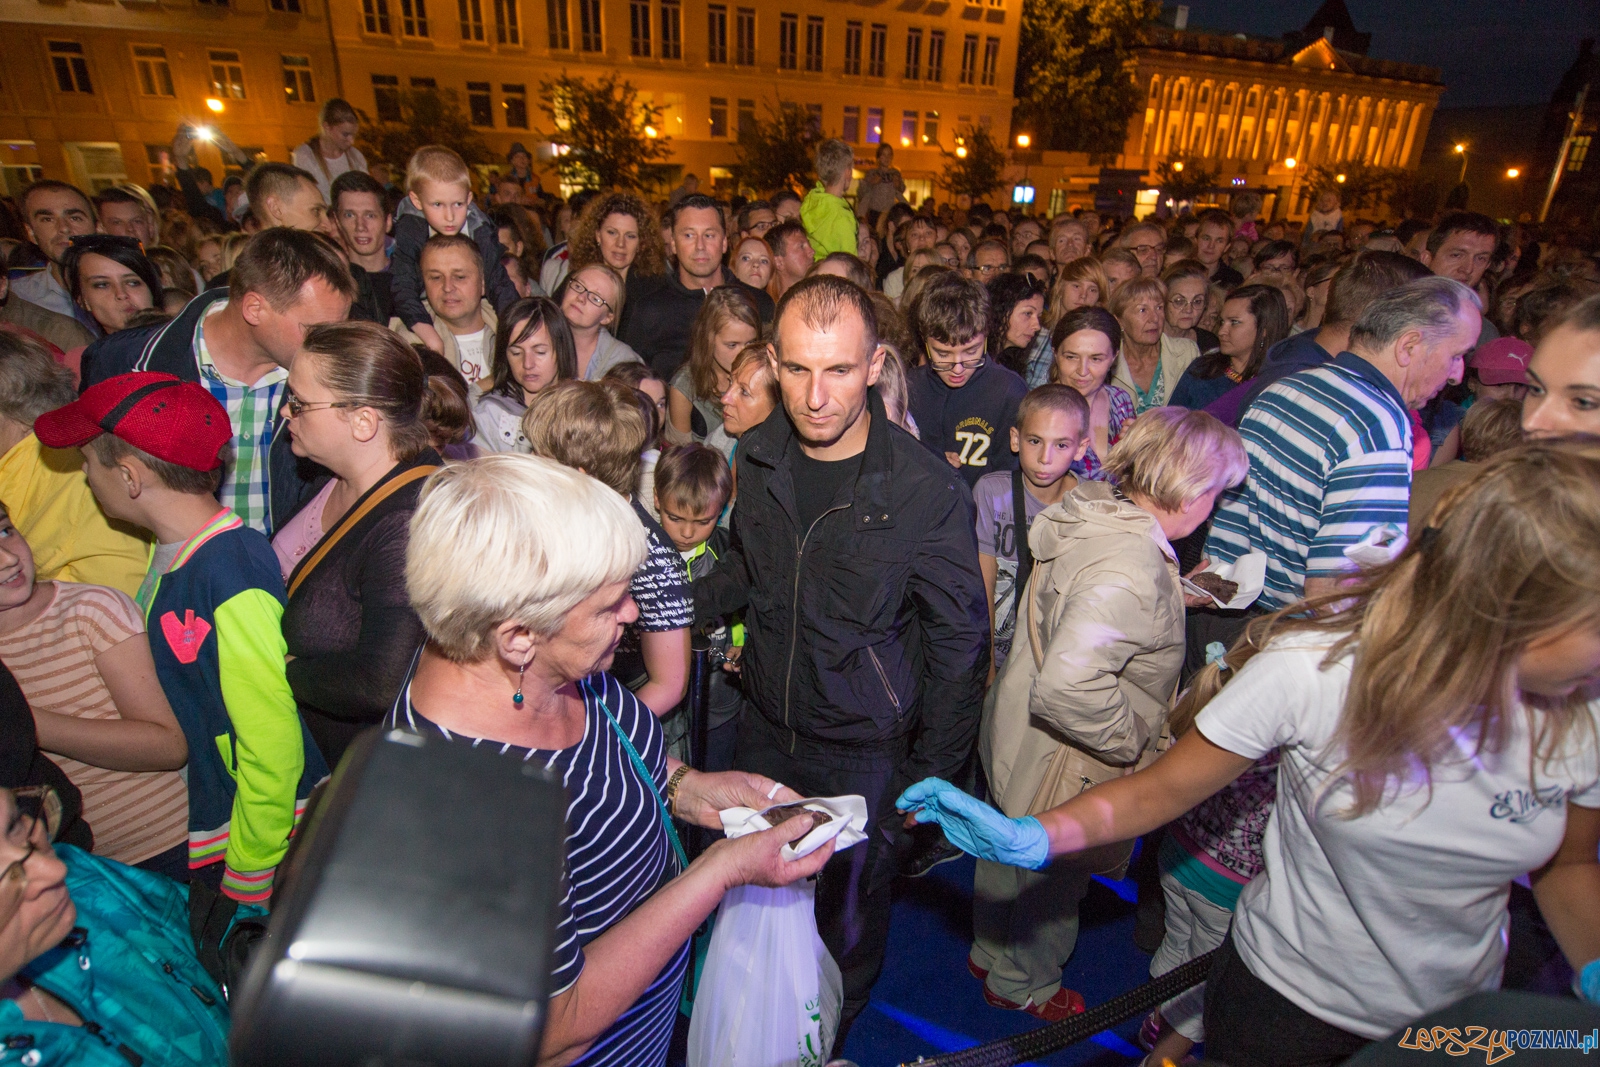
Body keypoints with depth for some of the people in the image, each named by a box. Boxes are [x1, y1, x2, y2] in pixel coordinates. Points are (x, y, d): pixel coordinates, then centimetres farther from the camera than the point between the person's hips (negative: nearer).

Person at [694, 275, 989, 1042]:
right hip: (765, 727, 5)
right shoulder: (759, 456, -8)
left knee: (848, 912, 19)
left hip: (866, 751, -4)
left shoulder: (926, 490, -24)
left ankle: (828, 1040, 53)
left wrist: (933, 774, -10)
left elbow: (960, 641, -13)